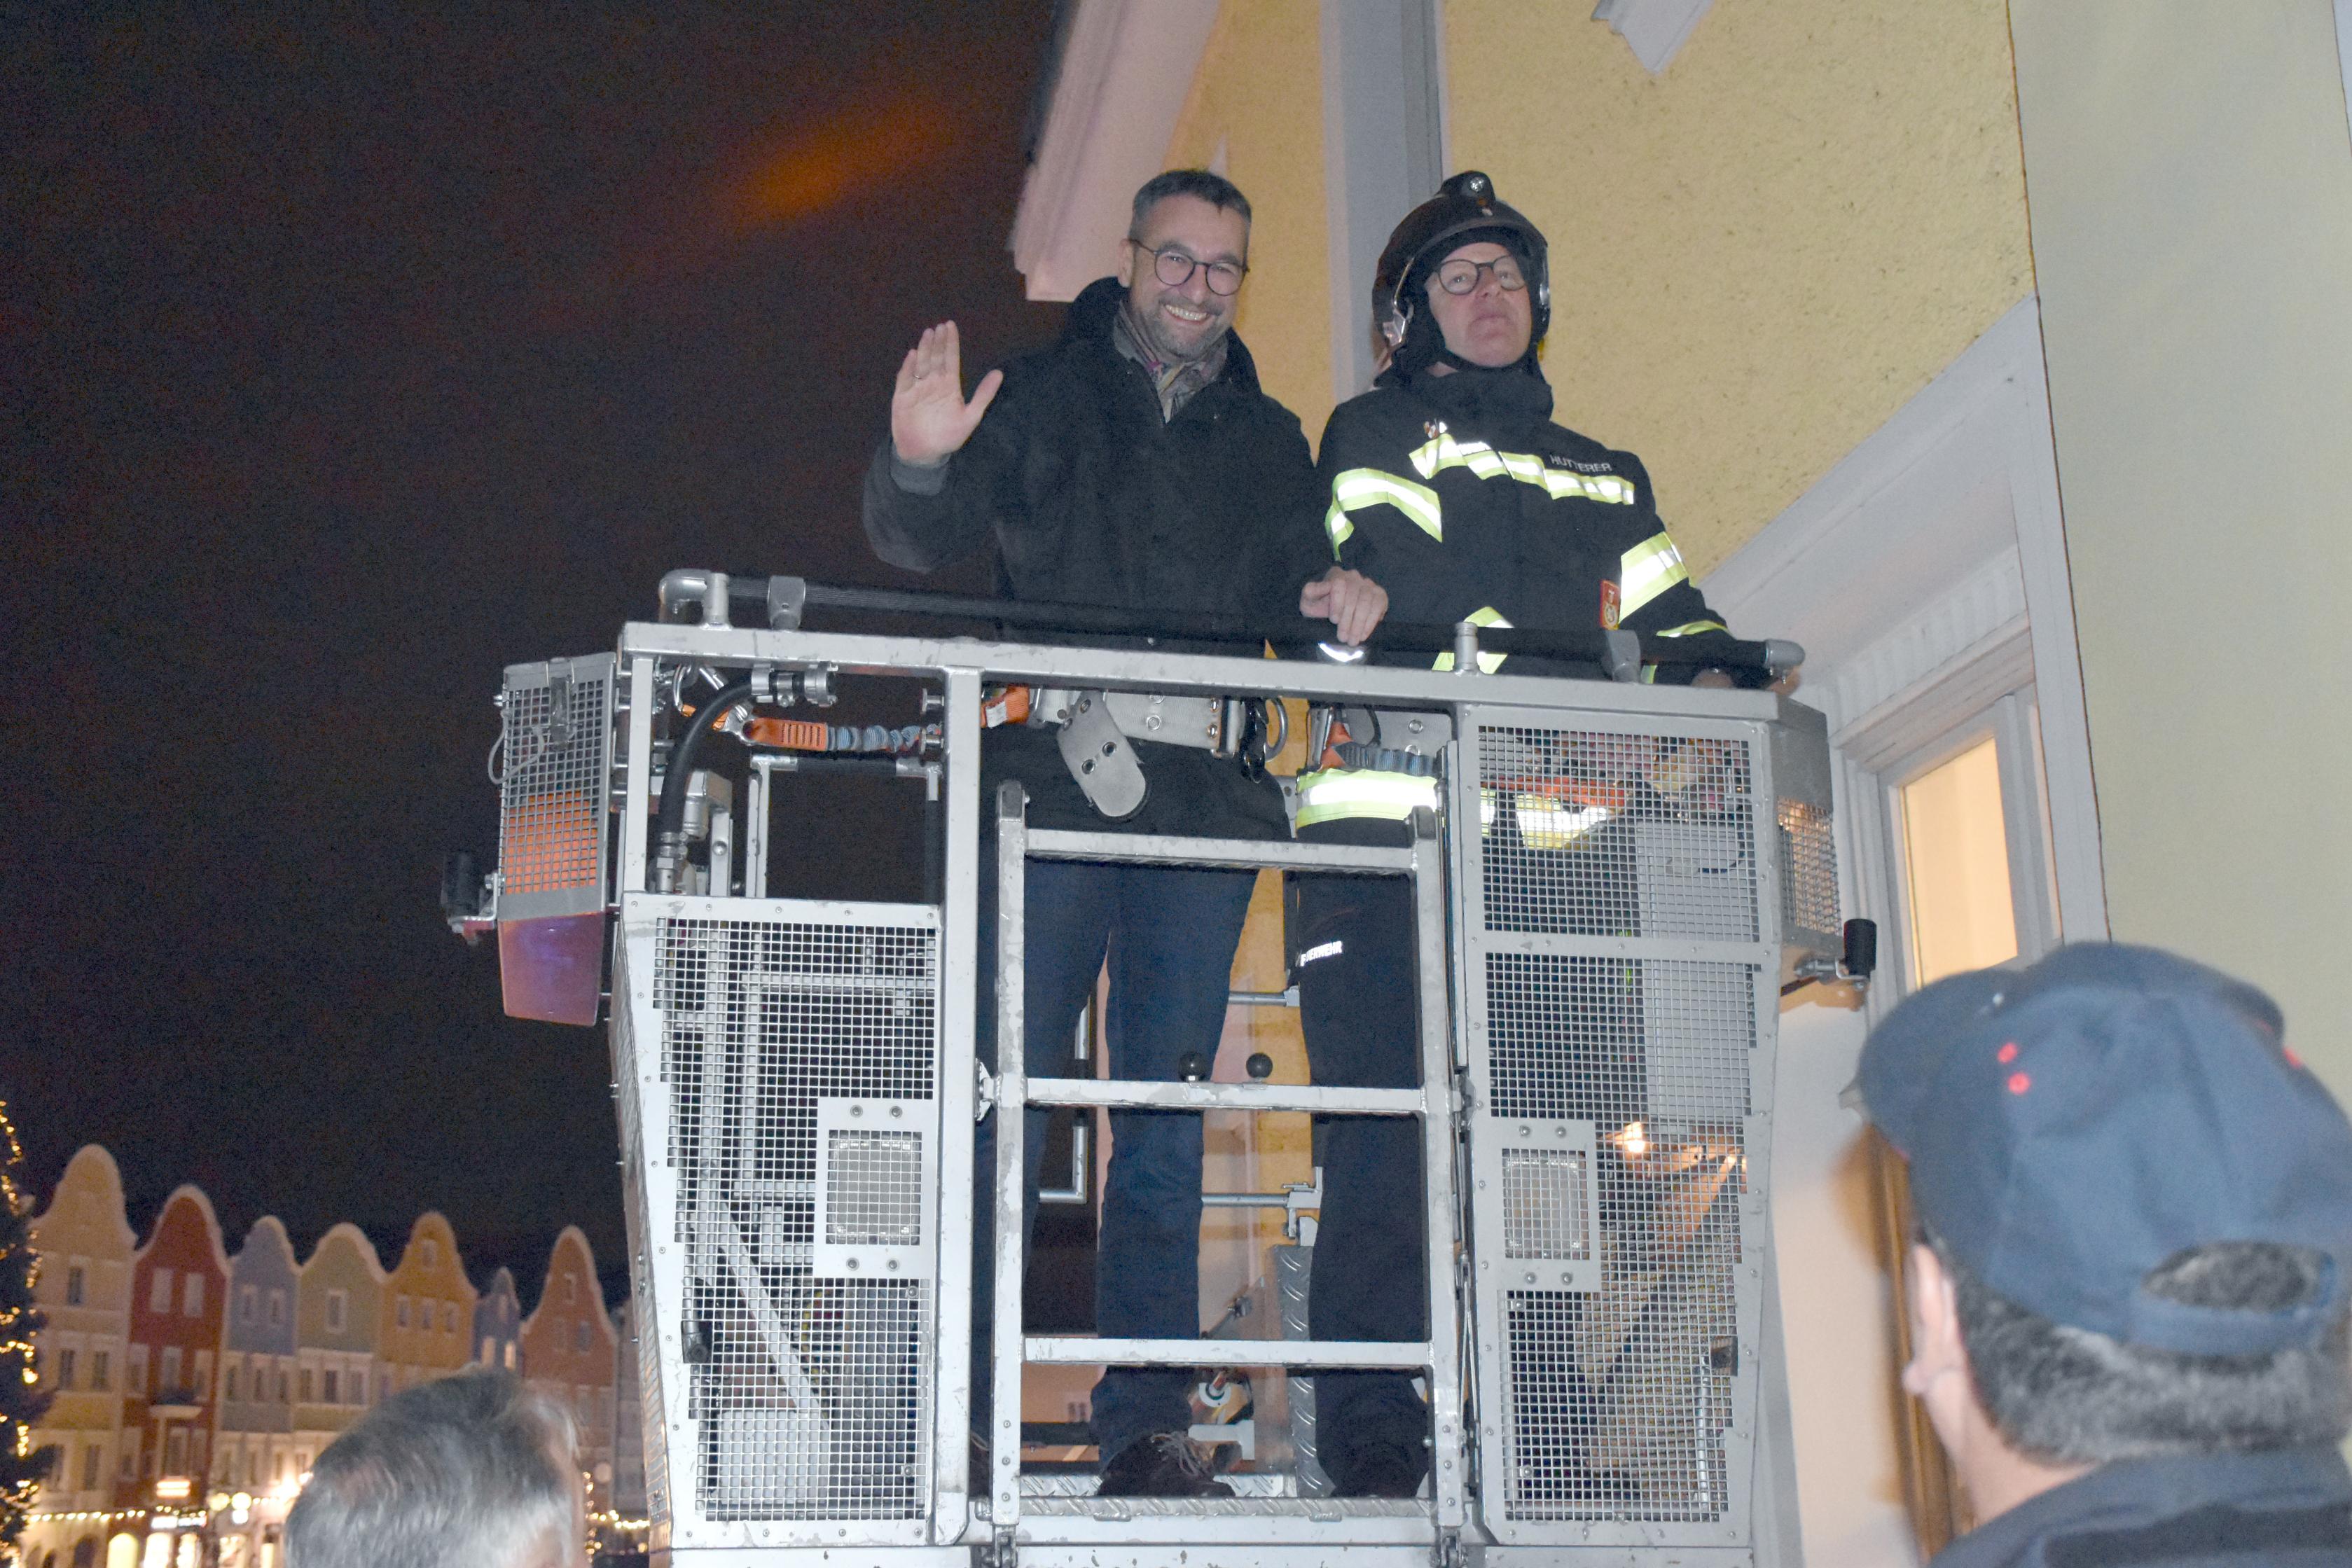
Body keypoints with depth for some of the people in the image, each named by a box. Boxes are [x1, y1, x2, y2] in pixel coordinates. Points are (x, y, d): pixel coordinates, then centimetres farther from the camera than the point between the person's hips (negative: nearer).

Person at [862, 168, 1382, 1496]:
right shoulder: (1043, 400, 11)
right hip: (1050, 787, -3)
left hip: (1210, 801, 3)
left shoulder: (1269, 440, 20)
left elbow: (1296, 570, 11)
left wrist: (1328, 596, -14)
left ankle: (1150, 1425, 5)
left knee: (1168, 1122, 2)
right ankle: (957, 1411, 1)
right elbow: (925, 541, 0)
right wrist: (920, 469, -24)